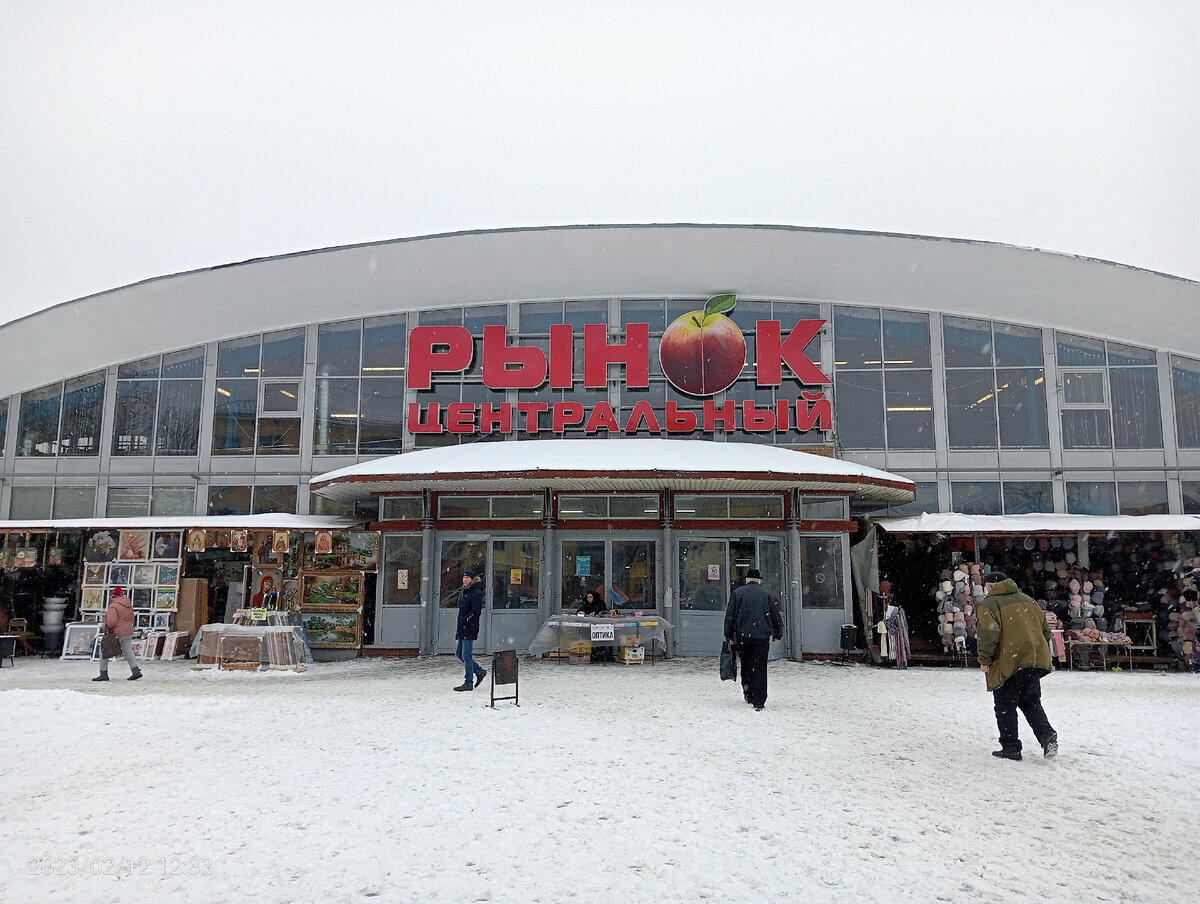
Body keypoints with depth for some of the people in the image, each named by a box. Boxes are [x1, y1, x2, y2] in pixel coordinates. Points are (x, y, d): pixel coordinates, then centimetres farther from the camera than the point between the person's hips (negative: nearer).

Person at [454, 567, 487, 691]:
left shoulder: (476, 593, -12)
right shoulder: (465, 591, 16)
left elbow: (476, 612, -18)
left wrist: (464, 621, -22)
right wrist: (459, 627, 17)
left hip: (470, 629, -10)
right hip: (462, 629, 10)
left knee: (466, 656, -5)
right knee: (459, 653, 14)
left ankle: (469, 683, 4)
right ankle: (479, 671, 25)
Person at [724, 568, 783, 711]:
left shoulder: (737, 593, 4)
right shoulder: (768, 594, 6)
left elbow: (730, 617, 3)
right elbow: (777, 617, 8)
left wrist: (729, 636, 9)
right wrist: (777, 634, 22)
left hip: (742, 636, 0)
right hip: (762, 637, 0)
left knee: (746, 666, 17)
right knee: (760, 669, 1)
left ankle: (748, 691, 12)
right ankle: (758, 702, -1)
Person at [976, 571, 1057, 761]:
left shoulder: (988, 605, -7)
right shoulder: (1028, 601, 16)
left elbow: (988, 634, -18)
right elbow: (1045, 629, 18)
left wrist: (985, 661, -9)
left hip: (1008, 664, -6)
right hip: (1035, 661, 7)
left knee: (1005, 706, 5)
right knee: (1032, 704, 17)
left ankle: (1010, 747, 6)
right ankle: (1047, 735, -2)